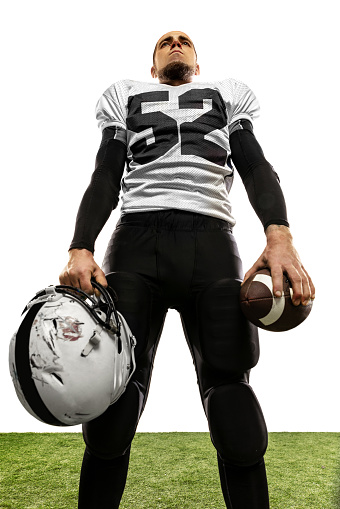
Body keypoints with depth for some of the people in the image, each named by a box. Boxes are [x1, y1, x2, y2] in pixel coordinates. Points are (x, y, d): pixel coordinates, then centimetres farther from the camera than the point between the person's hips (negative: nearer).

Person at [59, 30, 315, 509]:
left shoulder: (226, 96, 27)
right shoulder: (127, 97, 28)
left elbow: (256, 167, 11)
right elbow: (105, 178, 13)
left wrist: (280, 236, -11)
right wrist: (81, 249, -6)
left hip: (212, 242, 1)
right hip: (137, 239, 0)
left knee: (230, 395, -4)